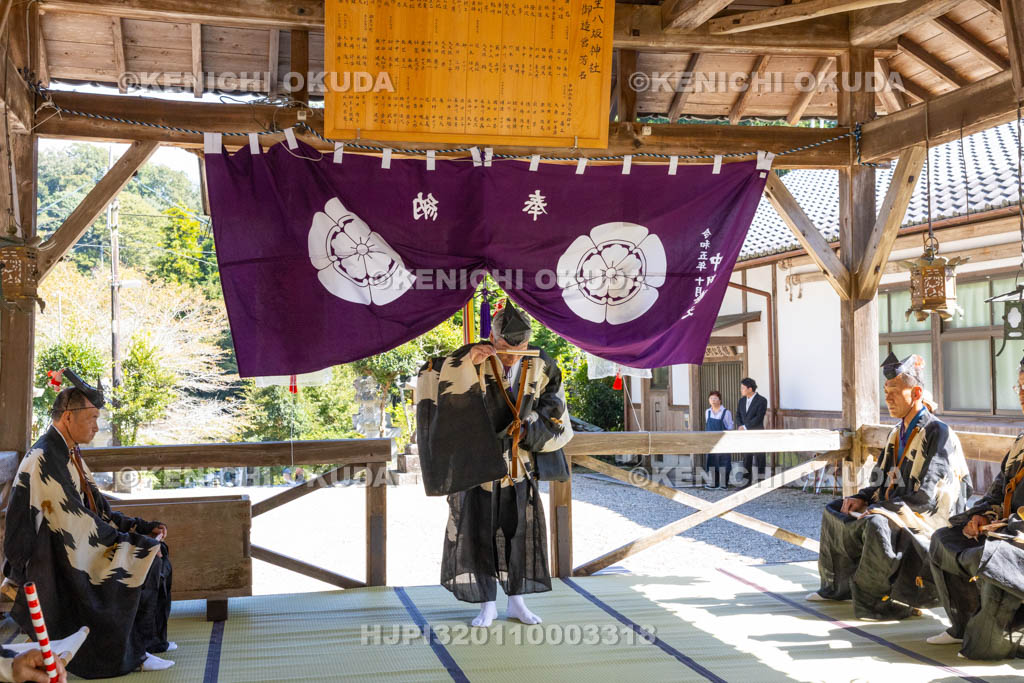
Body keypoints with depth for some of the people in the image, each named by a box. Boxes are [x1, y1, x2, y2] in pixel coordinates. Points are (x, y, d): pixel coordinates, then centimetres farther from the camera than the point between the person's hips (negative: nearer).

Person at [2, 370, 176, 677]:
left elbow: (98, 510, 12)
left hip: (73, 545, 10)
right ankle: (135, 650, -5)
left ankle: (150, 638, 12)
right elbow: (75, 522, -25)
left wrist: (143, 528, 2)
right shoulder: (45, 460, -20)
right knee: (147, 563, -17)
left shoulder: (69, 454, 10)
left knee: (155, 550, 6)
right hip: (53, 562, -10)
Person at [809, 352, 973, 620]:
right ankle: (838, 586, 16)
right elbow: (881, 481, 18)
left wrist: (875, 506, -19)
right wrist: (862, 498, -3)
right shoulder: (897, 433, 13)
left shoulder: (938, 433, -15)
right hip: (895, 510, 10)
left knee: (877, 523, -37)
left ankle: (871, 599, -25)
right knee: (833, 510, 9)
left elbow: (925, 497, -21)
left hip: (926, 518, -10)